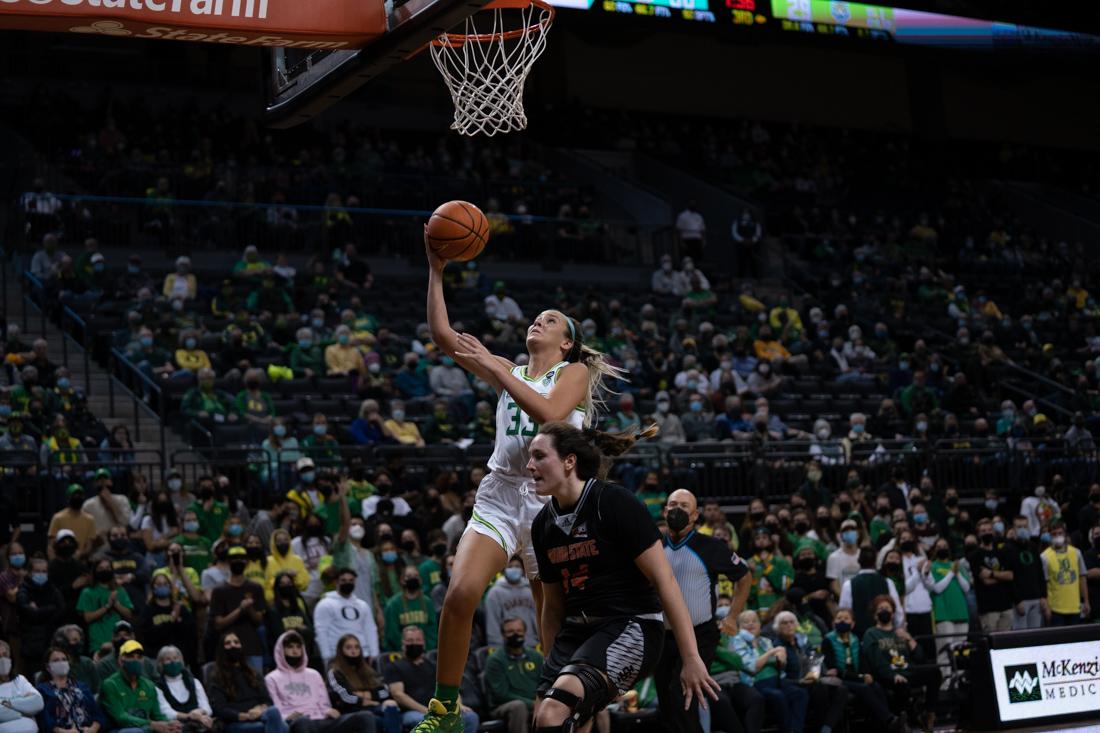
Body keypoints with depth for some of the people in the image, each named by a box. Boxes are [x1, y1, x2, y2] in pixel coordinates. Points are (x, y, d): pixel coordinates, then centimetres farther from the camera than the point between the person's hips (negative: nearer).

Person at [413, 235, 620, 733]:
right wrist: (436, 270, 4)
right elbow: (442, 334, 10)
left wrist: (492, 366, -15)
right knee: (459, 596, -16)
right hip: (500, 493, 3)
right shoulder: (509, 371, 17)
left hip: (549, 500, -3)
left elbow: (550, 412, -17)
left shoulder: (575, 372, 5)